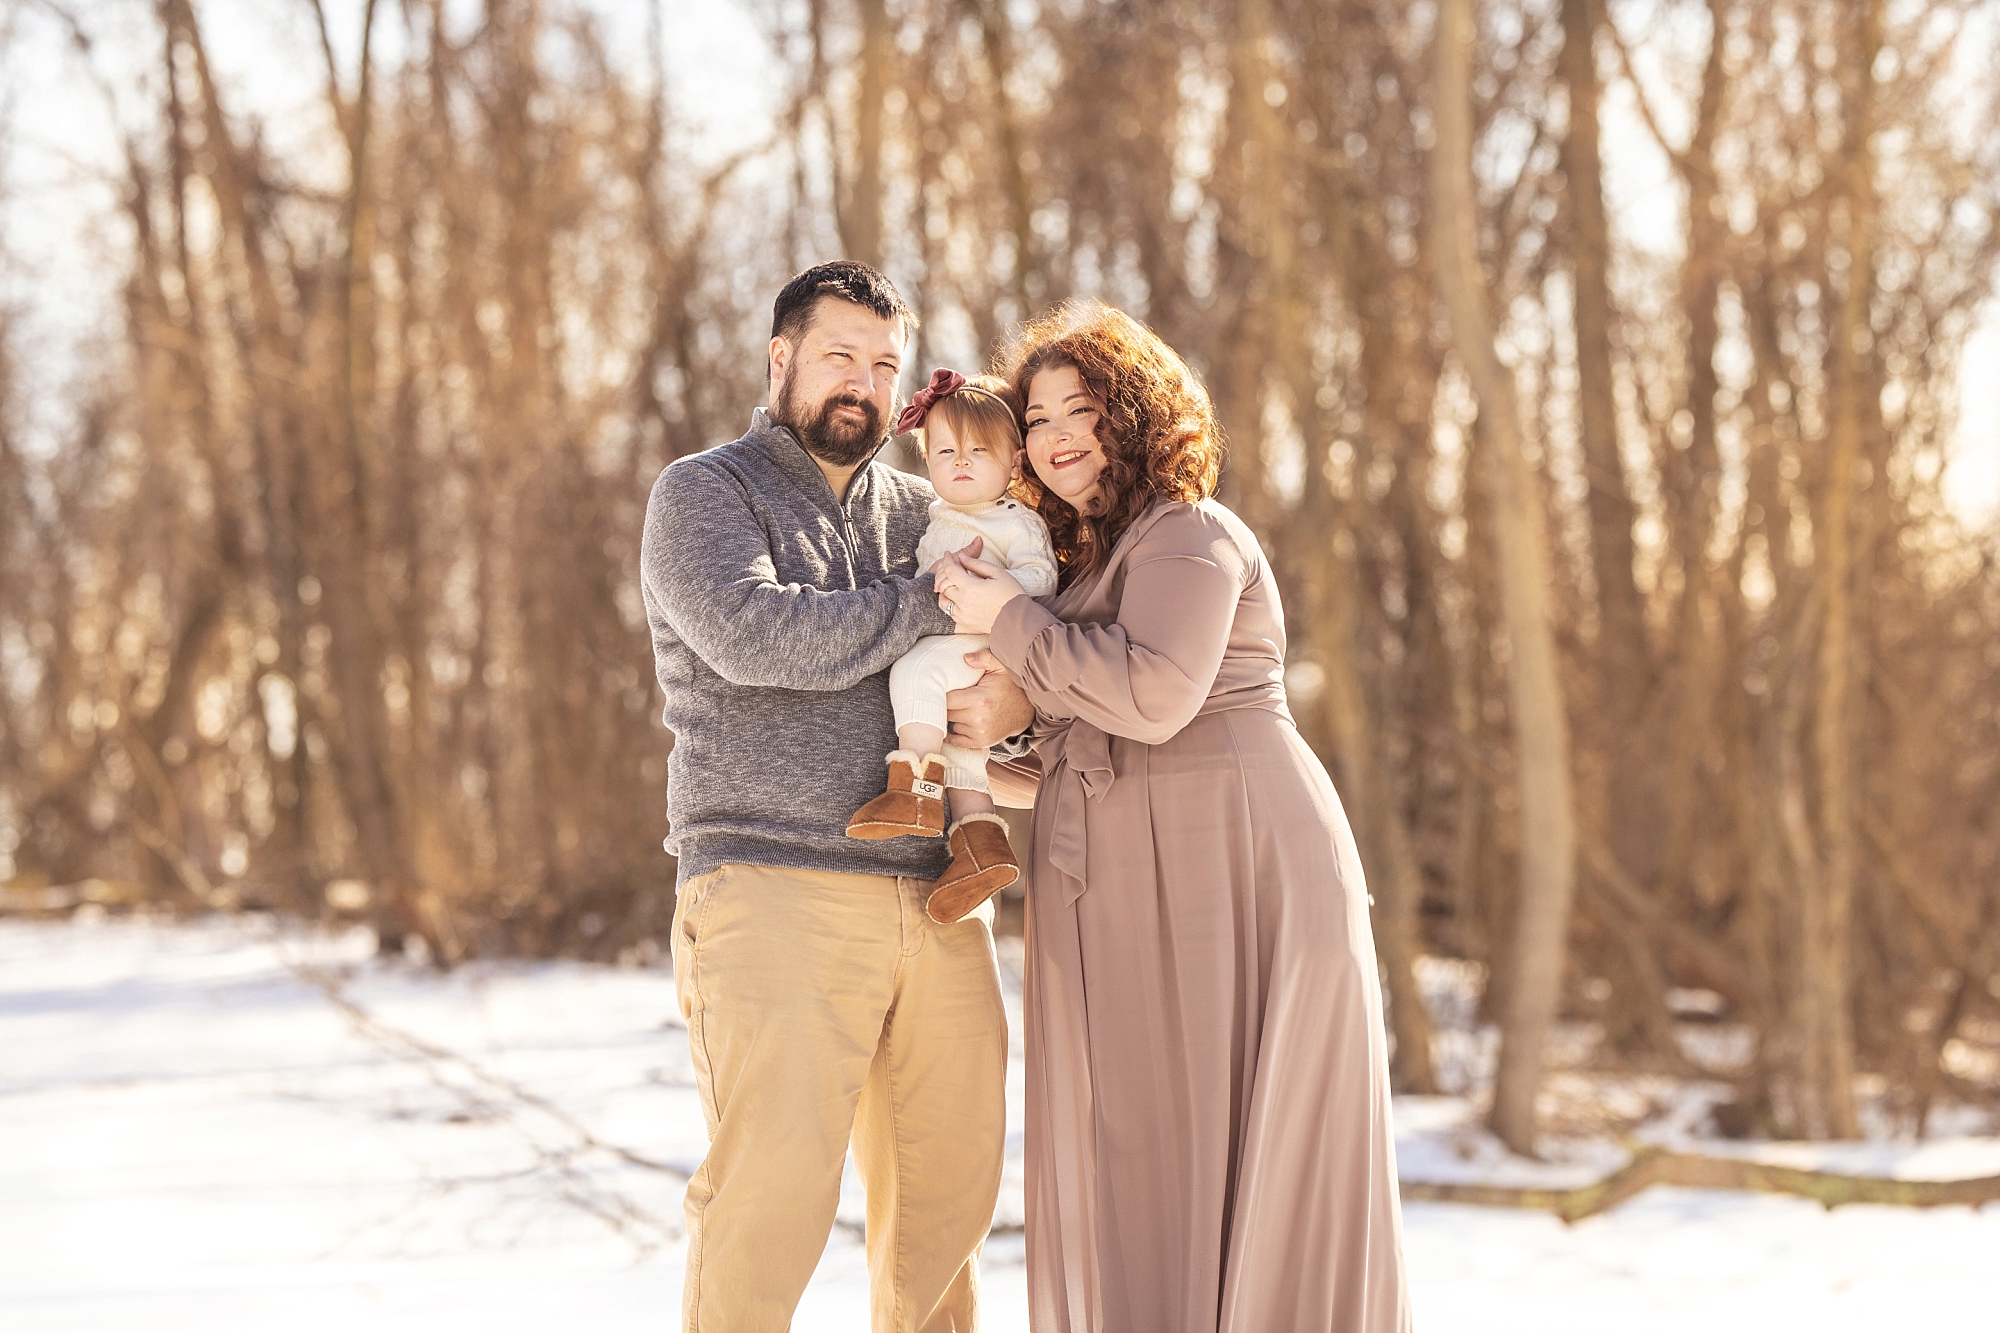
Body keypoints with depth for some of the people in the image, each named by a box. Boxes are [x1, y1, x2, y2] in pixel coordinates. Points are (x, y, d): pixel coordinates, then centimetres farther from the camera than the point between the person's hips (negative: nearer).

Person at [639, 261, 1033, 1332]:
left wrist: (1020, 697, -3)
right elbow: (757, 635, -14)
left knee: (949, 1189, 6)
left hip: (939, 903, 6)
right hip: (776, 892, -5)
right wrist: (929, 603, -5)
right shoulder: (702, 494, 5)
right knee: (768, 1194, -13)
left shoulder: (921, 512, 21)